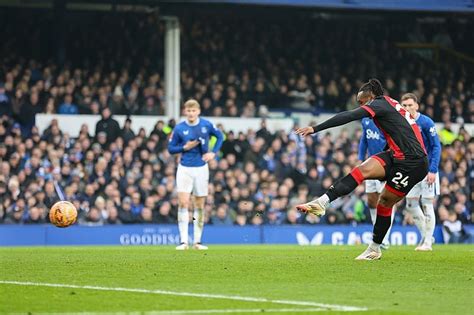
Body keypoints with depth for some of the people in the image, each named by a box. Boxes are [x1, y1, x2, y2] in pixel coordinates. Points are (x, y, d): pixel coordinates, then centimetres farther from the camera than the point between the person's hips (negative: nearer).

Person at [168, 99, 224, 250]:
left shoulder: (206, 125, -3)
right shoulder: (179, 128, -6)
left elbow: (220, 136, 12)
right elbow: (170, 148, 1)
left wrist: (213, 152, -1)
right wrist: (185, 147, -16)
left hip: (201, 168, 1)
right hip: (184, 168, -1)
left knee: (200, 205, 6)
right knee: (183, 202, -13)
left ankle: (197, 241, 13)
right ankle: (184, 241, -12)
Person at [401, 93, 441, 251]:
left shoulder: (426, 122, -13)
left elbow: (436, 146, -13)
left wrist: (433, 170, -20)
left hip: (427, 169, -6)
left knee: (427, 205, -4)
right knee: (411, 204, 5)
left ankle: (427, 243, 3)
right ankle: (426, 236, 20)